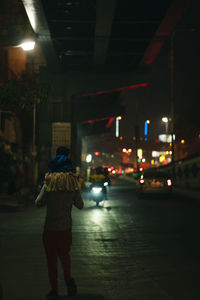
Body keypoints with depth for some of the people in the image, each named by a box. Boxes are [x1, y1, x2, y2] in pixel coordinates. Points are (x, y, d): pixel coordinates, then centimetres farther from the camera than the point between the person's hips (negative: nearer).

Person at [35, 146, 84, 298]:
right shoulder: (73, 182, -4)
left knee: (51, 258, 8)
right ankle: (68, 278, -4)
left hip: (50, 227, -2)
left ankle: (54, 289, 11)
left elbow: (38, 202, -3)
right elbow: (80, 205, 2)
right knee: (65, 254, 19)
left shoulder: (50, 182, -10)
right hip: (66, 226, 2)